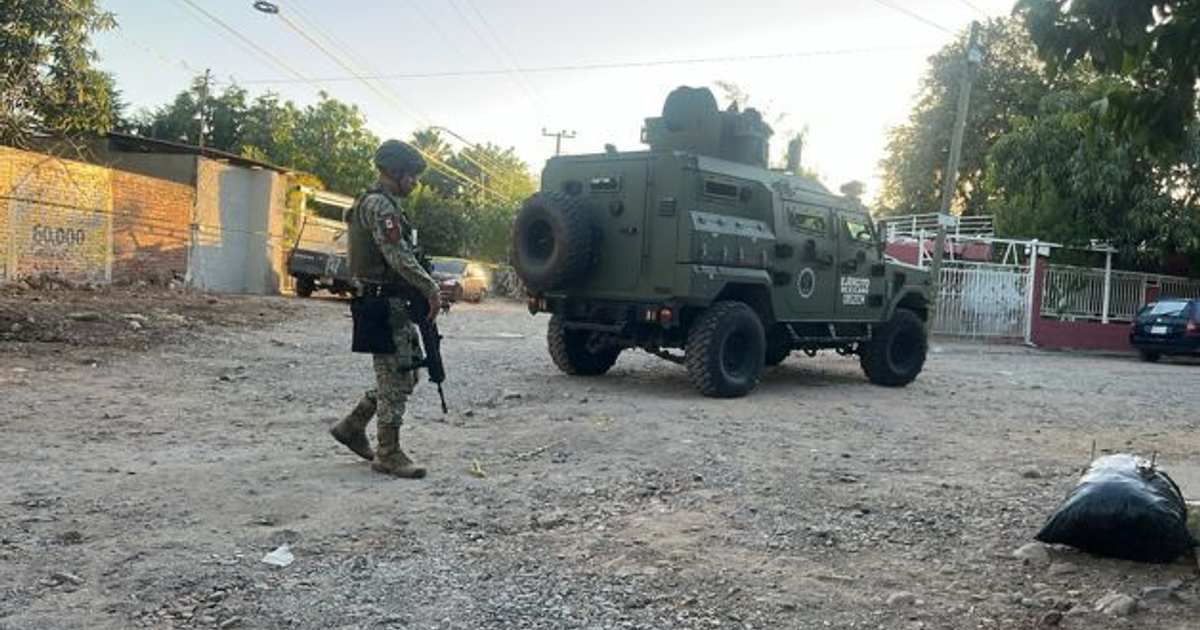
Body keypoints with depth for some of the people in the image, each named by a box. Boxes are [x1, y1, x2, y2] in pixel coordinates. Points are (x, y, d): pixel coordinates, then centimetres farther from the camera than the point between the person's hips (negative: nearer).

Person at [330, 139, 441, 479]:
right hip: (384, 304, -10)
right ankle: (388, 454, 5)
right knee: (394, 379, -4)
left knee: (403, 374, 15)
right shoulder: (379, 205, -14)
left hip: (392, 303, 10)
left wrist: (423, 290, 14)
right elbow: (399, 257, -22)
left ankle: (352, 426, 23)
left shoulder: (382, 204, 19)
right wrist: (430, 288, -16)